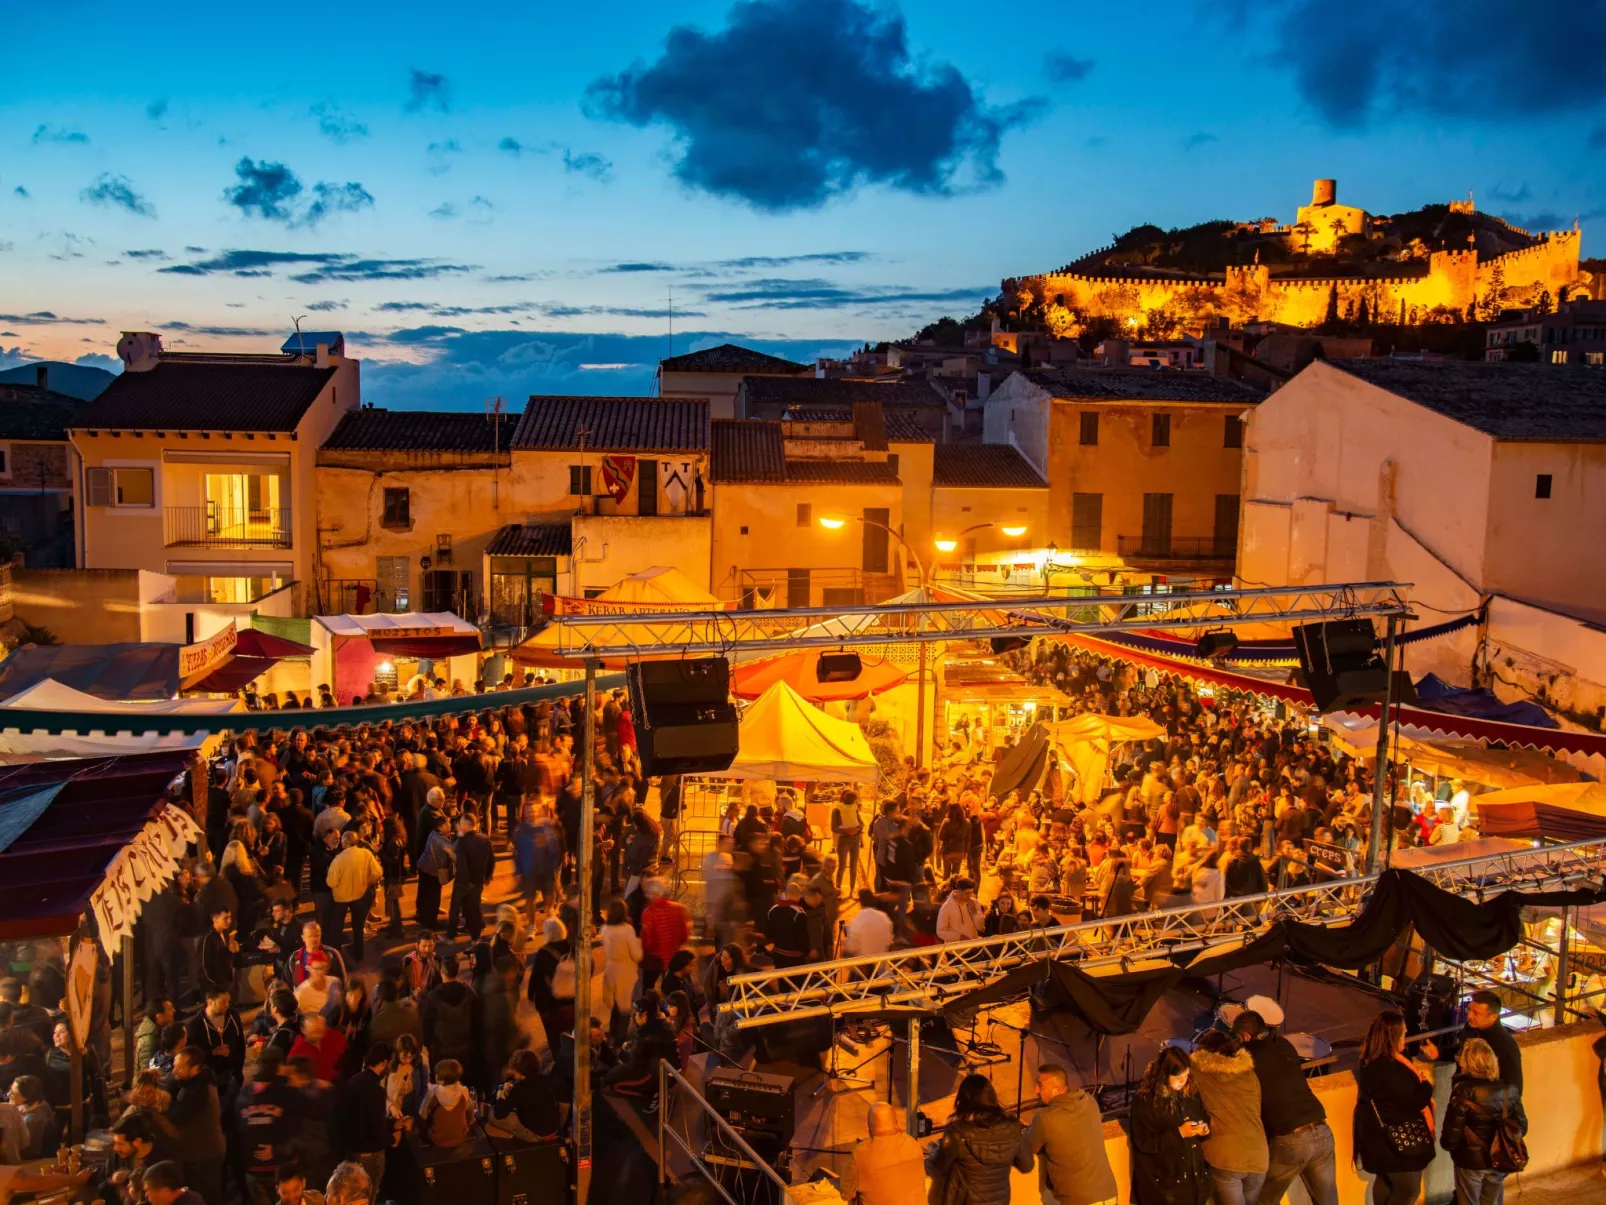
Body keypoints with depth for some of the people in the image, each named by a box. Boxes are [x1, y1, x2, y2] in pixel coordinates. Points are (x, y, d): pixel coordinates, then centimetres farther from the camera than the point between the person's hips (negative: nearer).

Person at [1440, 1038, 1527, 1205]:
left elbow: (1452, 1132, -21)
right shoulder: (1509, 1090, -10)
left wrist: (1446, 1142, 1)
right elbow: (1521, 1126, 1)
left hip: (1470, 1161, -4)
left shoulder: (1464, 1092, -24)